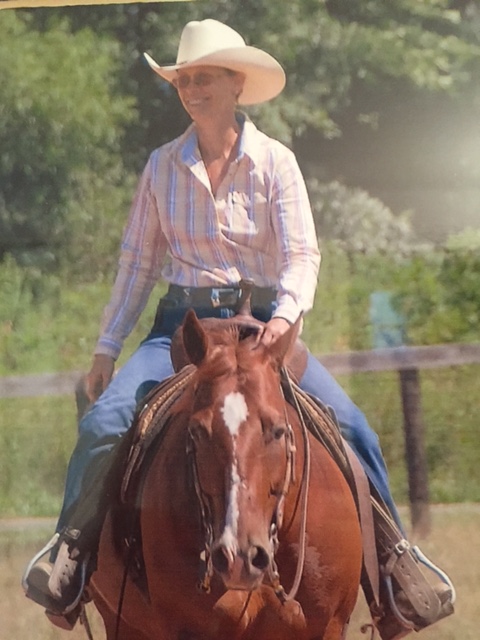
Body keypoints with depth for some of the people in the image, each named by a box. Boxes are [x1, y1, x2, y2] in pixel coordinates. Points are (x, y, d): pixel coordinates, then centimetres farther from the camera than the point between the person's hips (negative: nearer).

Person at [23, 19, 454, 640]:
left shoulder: (275, 162, -2)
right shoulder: (163, 165, 4)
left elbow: (301, 253, -9)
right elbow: (137, 261, 9)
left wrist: (285, 313, -30)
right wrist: (106, 349, 8)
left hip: (260, 323, -1)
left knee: (350, 427, -18)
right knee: (103, 421, -24)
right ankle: (71, 549, -10)